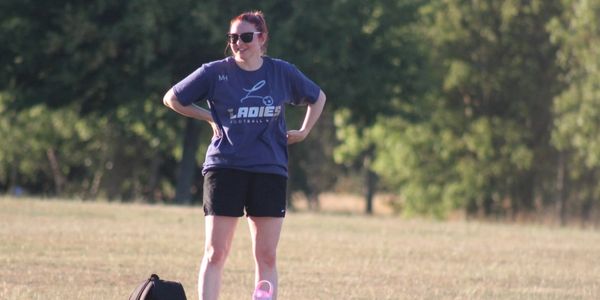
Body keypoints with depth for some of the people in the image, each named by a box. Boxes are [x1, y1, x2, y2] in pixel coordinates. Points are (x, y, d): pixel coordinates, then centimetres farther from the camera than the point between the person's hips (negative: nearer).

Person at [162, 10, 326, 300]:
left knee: (267, 257, 3)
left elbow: (317, 97, 23)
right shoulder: (215, 73, 0)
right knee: (215, 253, -4)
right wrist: (210, 118, 4)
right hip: (224, 169, -2)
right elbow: (172, 98, 9)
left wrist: (304, 131, 12)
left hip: (270, 170, 2)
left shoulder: (283, 73, 6)